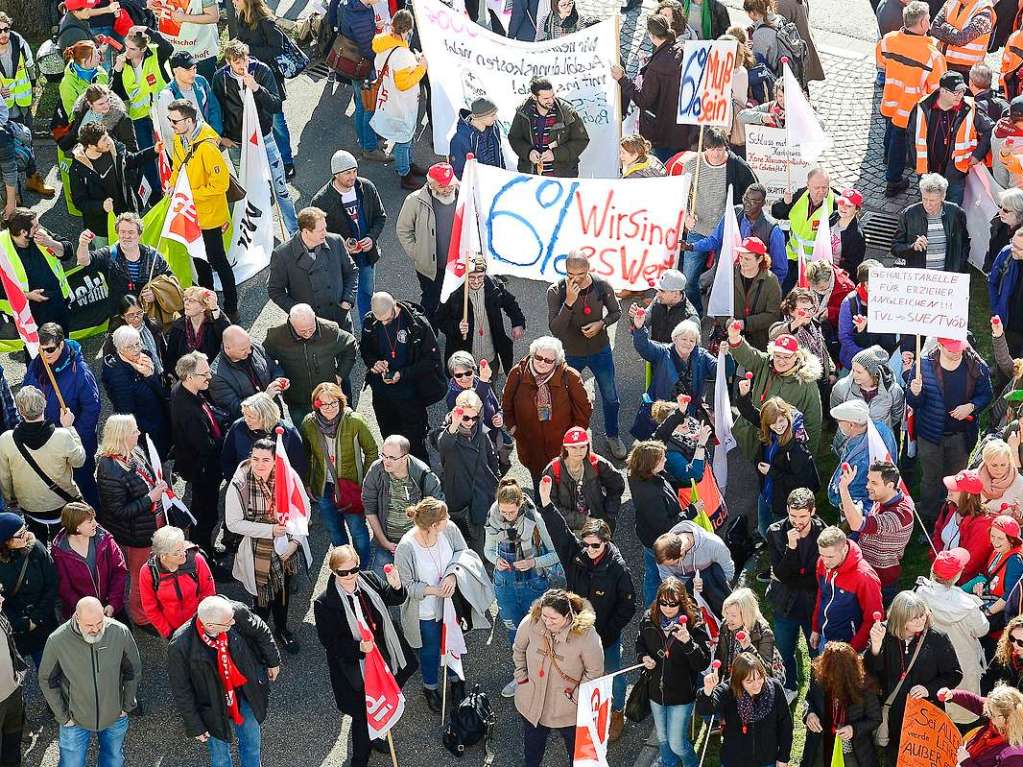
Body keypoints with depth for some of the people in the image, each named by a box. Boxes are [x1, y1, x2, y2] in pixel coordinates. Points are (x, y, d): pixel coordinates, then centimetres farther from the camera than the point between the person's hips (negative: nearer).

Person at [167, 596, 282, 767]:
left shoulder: (238, 612, -29)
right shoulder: (180, 646, -34)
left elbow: (261, 632, -5)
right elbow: (181, 691, -17)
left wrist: (273, 662, 10)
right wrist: (195, 726, -8)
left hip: (247, 693, 3)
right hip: (214, 706, -3)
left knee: (252, 744, 26)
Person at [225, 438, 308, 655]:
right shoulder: (239, 485, -24)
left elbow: (303, 506, -1)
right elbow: (233, 523, -18)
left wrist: (294, 537, -10)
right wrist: (269, 530, -24)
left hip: (287, 546, 4)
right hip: (258, 551, -3)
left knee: (284, 589, 23)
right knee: (263, 596, 8)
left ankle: (282, 629, 48)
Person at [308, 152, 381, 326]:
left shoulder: (367, 187, -9)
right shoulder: (321, 201, -22)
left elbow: (380, 216, 5)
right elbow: (317, 234, -12)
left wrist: (372, 238, -12)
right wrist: (340, 245, -25)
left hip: (368, 253, 4)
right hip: (340, 258, -4)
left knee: (366, 295, 22)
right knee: (342, 301, 8)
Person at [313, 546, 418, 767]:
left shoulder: (369, 580, -12)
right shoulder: (324, 603, -23)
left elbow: (394, 599, 1)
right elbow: (329, 641, -18)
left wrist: (396, 586, -23)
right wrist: (358, 647, -33)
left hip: (383, 656, 5)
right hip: (355, 668, -5)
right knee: (362, 715, 8)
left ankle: (374, 736, 58)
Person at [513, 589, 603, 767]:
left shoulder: (586, 634, -28)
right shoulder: (530, 623, -20)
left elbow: (594, 671, -14)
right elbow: (518, 650, 2)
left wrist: (576, 696, -13)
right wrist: (522, 677, 1)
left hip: (567, 710, -3)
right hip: (531, 702, 3)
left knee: (576, 749, 16)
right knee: (532, 746, 26)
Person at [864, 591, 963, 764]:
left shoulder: (938, 639, -8)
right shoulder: (886, 635, -6)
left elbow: (954, 674, -2)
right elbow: (871, 671, -12)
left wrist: (929, 689, -17)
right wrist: (876, 645, -30)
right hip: (892, 715, 2)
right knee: (892, 759, 17)